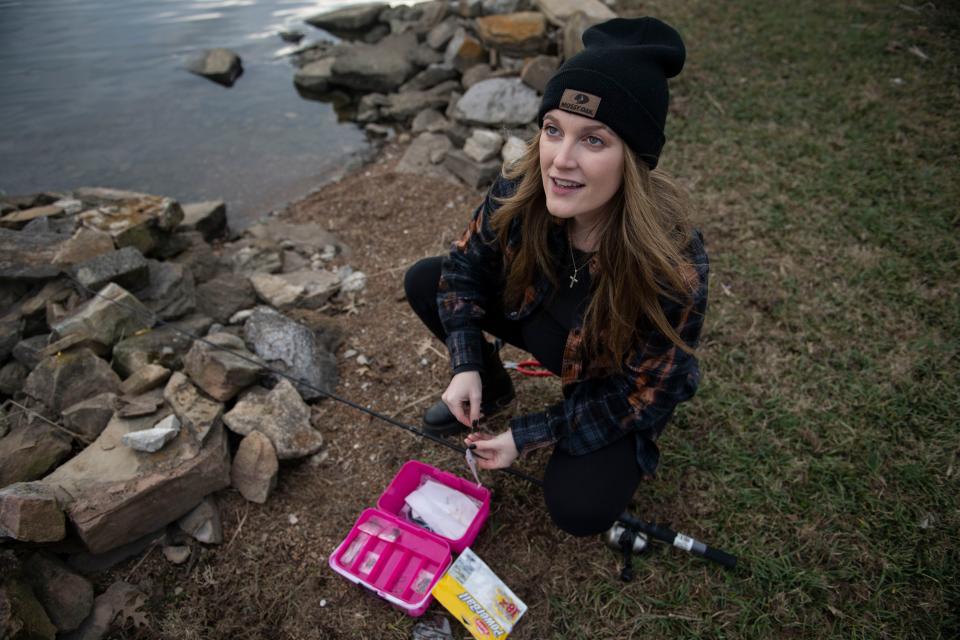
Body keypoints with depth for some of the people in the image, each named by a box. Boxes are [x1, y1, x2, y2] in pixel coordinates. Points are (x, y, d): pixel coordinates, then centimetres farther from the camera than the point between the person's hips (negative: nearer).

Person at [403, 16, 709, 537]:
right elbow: (466, 263, -8)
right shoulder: (520, 190, -28)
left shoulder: (673, 270, -39)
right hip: (546, 320, 4)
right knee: (424, 281, -6)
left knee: (578, 510, -20)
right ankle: (493, 388, 15)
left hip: (620, 383, -4)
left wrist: (528, 436, -22)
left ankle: (626, 450, 14)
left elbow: (640, 394, -24)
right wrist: (466, 367, -18)